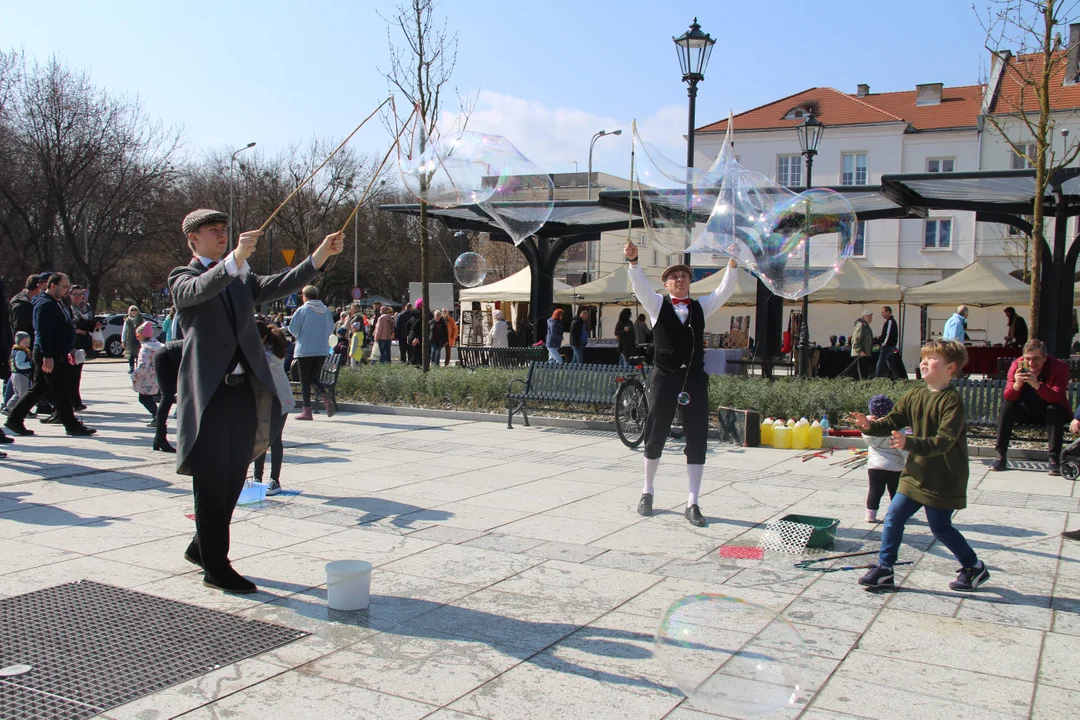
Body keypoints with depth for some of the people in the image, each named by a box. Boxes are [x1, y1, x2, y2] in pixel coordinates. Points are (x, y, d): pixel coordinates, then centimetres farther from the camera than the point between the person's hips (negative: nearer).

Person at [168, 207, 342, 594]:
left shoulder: (241, 279, 20)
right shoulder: (183, 279, 3)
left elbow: (280, 285, 5)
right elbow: (200, 289, -21)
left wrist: (321, 254, -9)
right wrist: (236, 256, -37)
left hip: (244, 389, 6)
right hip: (208, 392, -6)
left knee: (233, 481, 13)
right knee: (211, 483, 0)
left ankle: (202, 547, 31)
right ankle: (215, 566, 9)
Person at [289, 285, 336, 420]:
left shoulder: (302, 310, -10)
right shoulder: (326, 311, 4)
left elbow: (293, 329, -6)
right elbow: (331, 329, 11)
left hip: (305, 350, -4)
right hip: (322, 350, 5)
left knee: (305, 380, 3)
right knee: (314, 378, 15)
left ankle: (307, 411, 3)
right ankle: (326, 398, -12)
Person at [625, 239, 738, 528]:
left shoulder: (701, 306, 12)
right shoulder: (657, 304, 6)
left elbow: (725, 290, 0)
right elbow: (640, 285, -11)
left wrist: (733, 262, -16)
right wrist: (633, 260, -28)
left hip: (695, 378, 2)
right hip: (664, 377, -2)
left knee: (697, 439, -1)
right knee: (655, 436, 7)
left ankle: (692, 503, 5)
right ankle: (647, 492, 26)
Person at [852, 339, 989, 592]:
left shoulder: (952, 400, -18)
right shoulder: (914, 396, 4)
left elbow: (944, 441, -27)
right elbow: (892, 422, 3)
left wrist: (909, 443, -40)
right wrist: (870, 426, -17)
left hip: (943, 479, -6)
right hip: (916, 473, 6)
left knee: (940, 528, 4)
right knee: (893, 516, 2)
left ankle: (974, 567, 27)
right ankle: (884, 569, 10)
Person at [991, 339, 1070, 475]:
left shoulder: (1059, 367, -17)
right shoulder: (1017, 365, -12)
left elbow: (1057, 397, -31)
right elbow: (1008, 397, -17)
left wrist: (1037, 385, -48)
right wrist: (1016, 385, -39)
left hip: (1050, 412, -2)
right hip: (1026, 411, 2)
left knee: (1055, 409, -32)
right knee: (1006, 406, -22)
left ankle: (1054, 459, -25)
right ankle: (1001, 457, -19)